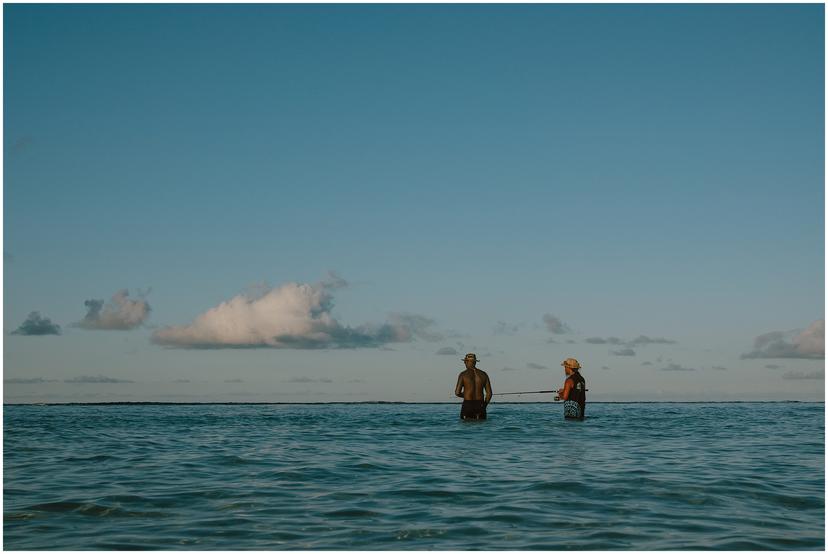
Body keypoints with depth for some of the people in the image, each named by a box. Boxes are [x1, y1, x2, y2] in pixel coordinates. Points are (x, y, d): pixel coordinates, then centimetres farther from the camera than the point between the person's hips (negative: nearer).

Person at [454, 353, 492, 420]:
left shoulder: (463, 375, -3)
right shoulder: (483, 374, 8)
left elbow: (457, 393, -7)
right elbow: (489, 393, 6)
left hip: (467, 406, -3)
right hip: (480, 406, 3)